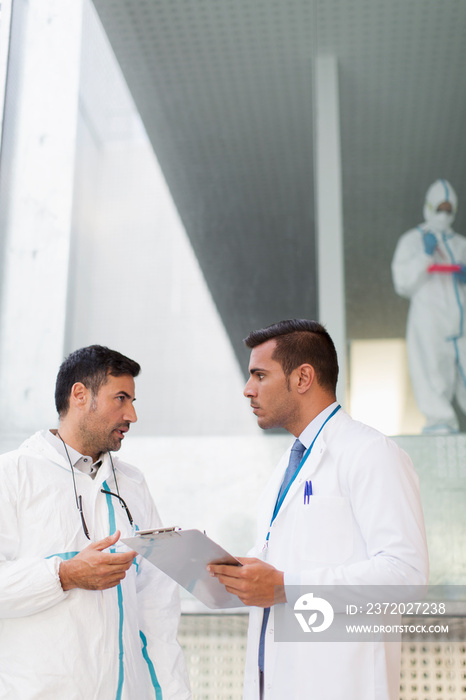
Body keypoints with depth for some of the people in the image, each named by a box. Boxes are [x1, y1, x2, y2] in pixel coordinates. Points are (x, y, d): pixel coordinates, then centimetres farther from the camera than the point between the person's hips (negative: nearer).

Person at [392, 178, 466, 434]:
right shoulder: (412, 240, 11)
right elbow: (403, 283, -1)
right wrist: (424, 255, -10)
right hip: (428, 315, -4)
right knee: (432, 369, -11)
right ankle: (440, 422, -8)